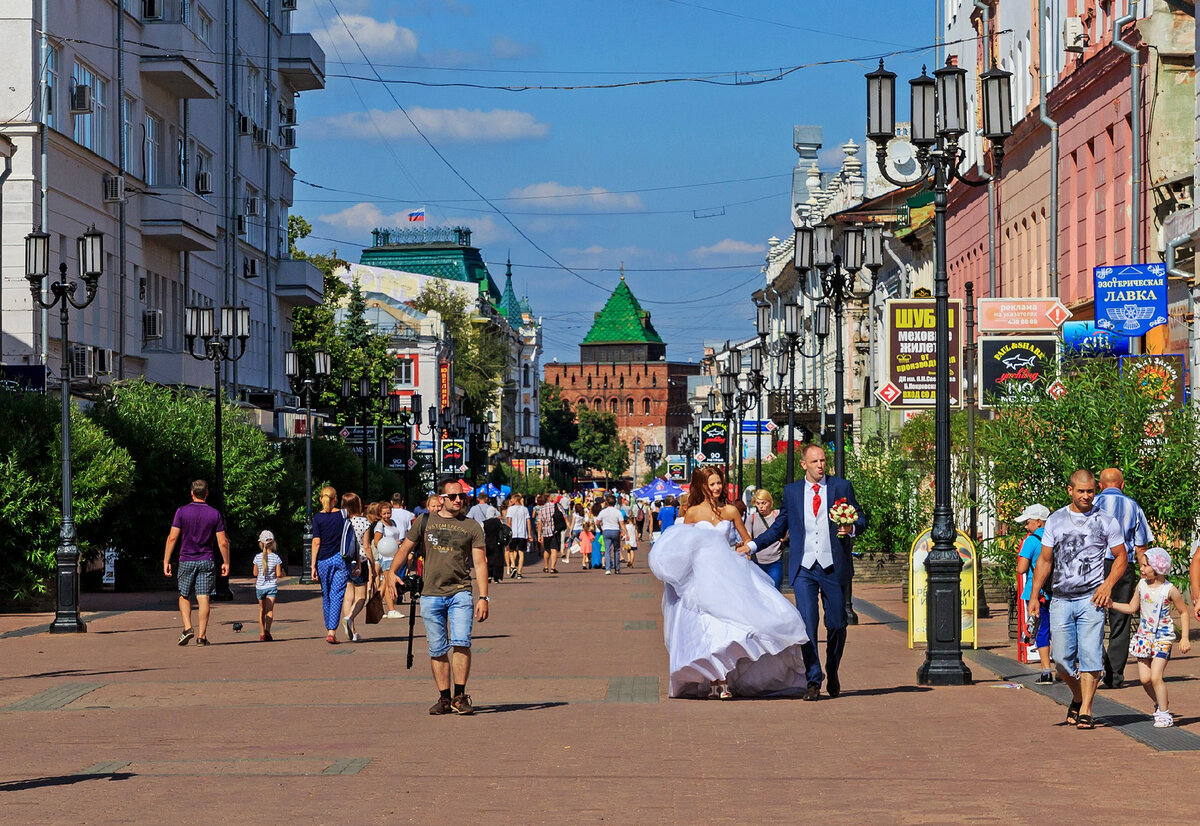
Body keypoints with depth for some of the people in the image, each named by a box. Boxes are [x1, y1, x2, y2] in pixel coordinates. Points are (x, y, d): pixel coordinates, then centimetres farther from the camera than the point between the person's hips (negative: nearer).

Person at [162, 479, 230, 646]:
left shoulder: (182, 512, -3)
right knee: (203, 598, -1)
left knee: (184, 596, 13)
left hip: (186, 561, 0)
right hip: (207, 561, 0)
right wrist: (226, 563, 9)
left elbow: (172, 537, -7)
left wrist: (166, 561, -3)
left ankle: (187, 628, -5)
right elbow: (223, 542, -2)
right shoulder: (215, 514, 0)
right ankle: (202, 635, -5)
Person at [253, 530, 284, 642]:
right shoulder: (276, 558, -7)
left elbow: (255, 573, 2)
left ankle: (262, 634, 16)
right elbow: (278, 574, -7)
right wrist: (282, 573, 14)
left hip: (260, 587, 2)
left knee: (262, 610, 13)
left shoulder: (258, 558, -3)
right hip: (272, 586, -2)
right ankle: (267, 630, -27)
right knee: (269, 609, -7)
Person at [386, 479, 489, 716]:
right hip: (431, 595, 2)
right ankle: (444, 698, 12)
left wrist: (483, 597, -4)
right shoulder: (425, 523, 9)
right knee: (437, 650, 3)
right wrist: (392, 572, -3)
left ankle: (460, 696, -7)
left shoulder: (472, 527, 6)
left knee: (461, 642, -16)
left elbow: (480, 563, 4)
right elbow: (405, 548, 15)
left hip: (460, 593, -2)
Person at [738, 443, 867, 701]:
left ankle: (832, 672, 30)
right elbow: (779, 527, 15)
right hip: (803, 568, 0)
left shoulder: (842, 486, 6)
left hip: (833, 567, 0)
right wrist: (752, 545, 5)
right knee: (807, 624, -9)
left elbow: (861, 518, 9)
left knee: (837, 625, 6)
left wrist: (852, 528, -14)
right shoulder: (791, 491, 10)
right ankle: (813, 680, -3)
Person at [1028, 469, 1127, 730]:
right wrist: (1034, 596, 6)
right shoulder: (1055, 521, 10)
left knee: (1090, 656, -10)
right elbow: (1044, 561, 13)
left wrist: (1107, 584, -8)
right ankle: (1077, 698, 26)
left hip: (1091, 599, -2)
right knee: (1062, 658, 2)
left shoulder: (1106, 521, 4)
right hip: (1060, 599, 2)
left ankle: (1086, 710, -5)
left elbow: (1121, 557, 8)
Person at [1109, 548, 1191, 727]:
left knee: (1156, 677, -13)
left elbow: (1183, 612, 0)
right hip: (1144, 635, 5)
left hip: (1163, 637, -5)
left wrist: (1184, 638, -5)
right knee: (1144, 678, 1)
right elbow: (1132, 608, 13)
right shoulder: (1142, 585, 3)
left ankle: (1164, 713, -1)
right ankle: (1159, 705, 24)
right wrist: (1112, 605, 0)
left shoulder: (1170, 590, -11)